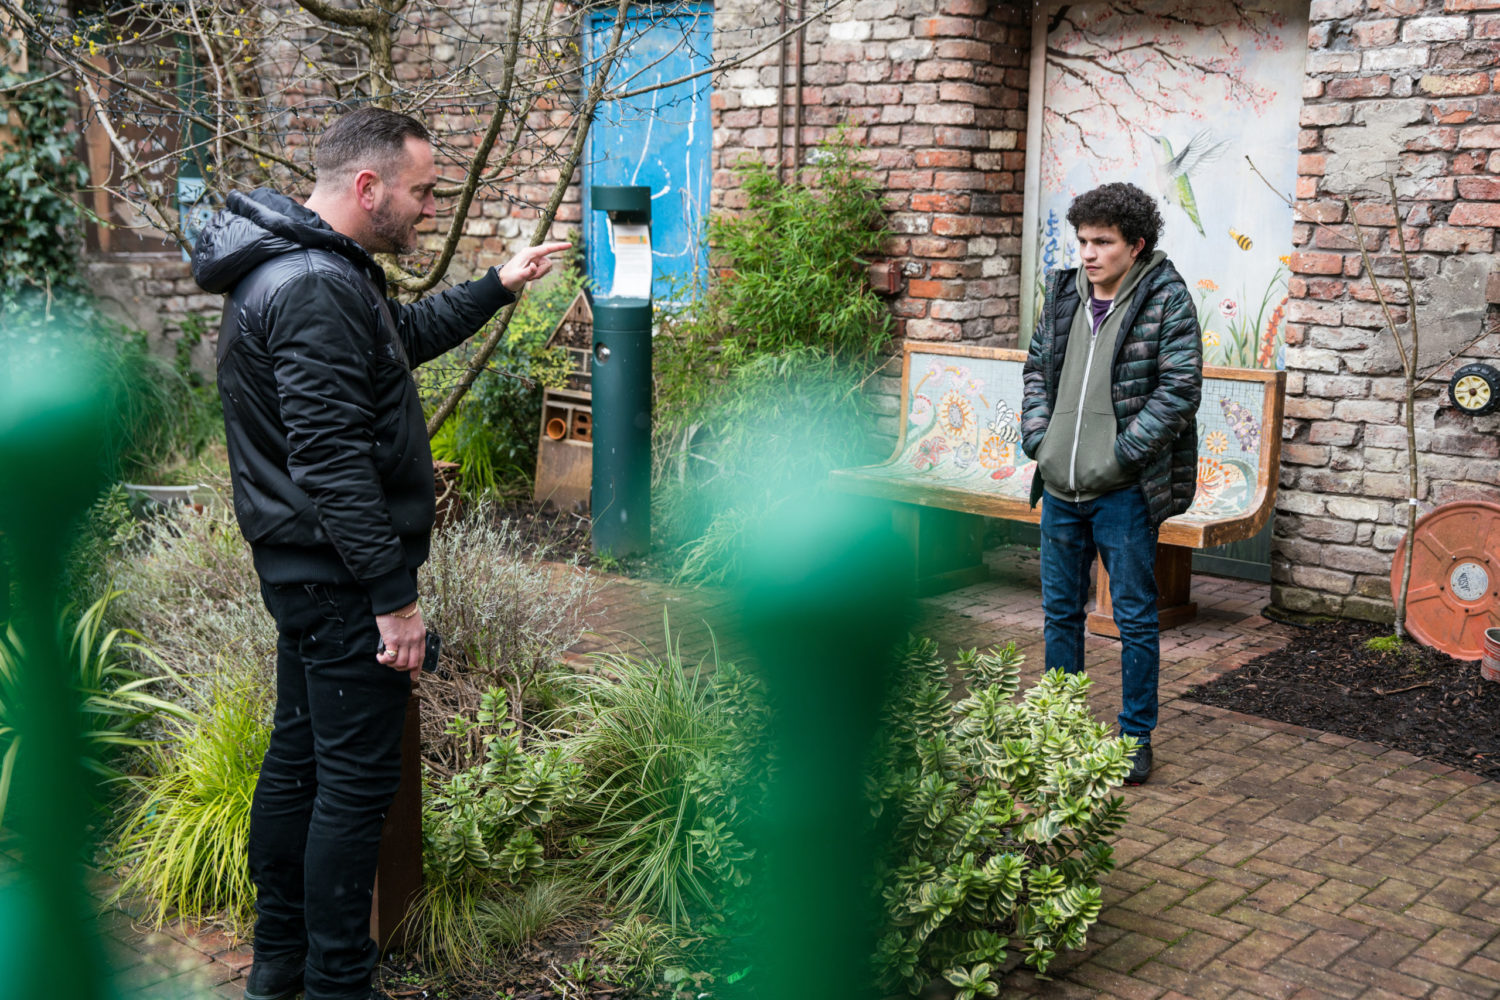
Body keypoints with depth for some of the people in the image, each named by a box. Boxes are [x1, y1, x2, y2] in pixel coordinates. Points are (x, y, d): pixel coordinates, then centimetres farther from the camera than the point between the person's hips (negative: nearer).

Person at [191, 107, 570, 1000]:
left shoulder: (320, 267, 12)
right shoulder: (315, 291, -23)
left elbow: (409, 334, 30)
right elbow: (332, 459, -27)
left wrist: (499, 287, 26)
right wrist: (395, 598, -25)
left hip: (308, 567, 11)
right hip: (343, 572, -11)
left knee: (299, 756, 18)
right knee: (358, 778, -2)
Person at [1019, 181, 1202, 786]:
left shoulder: (1165, 299, -8)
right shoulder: (1064, 293, 8)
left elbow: (1181, 389, -13)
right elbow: (1036, 368, 18)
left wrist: (1121, 454, -16)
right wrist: (1037, 436, 4)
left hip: (1124, 493, -5)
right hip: (1060, 488, 6)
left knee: (1135, 618, 4)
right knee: (1060, 612, 15)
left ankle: (1136, 738, 17)